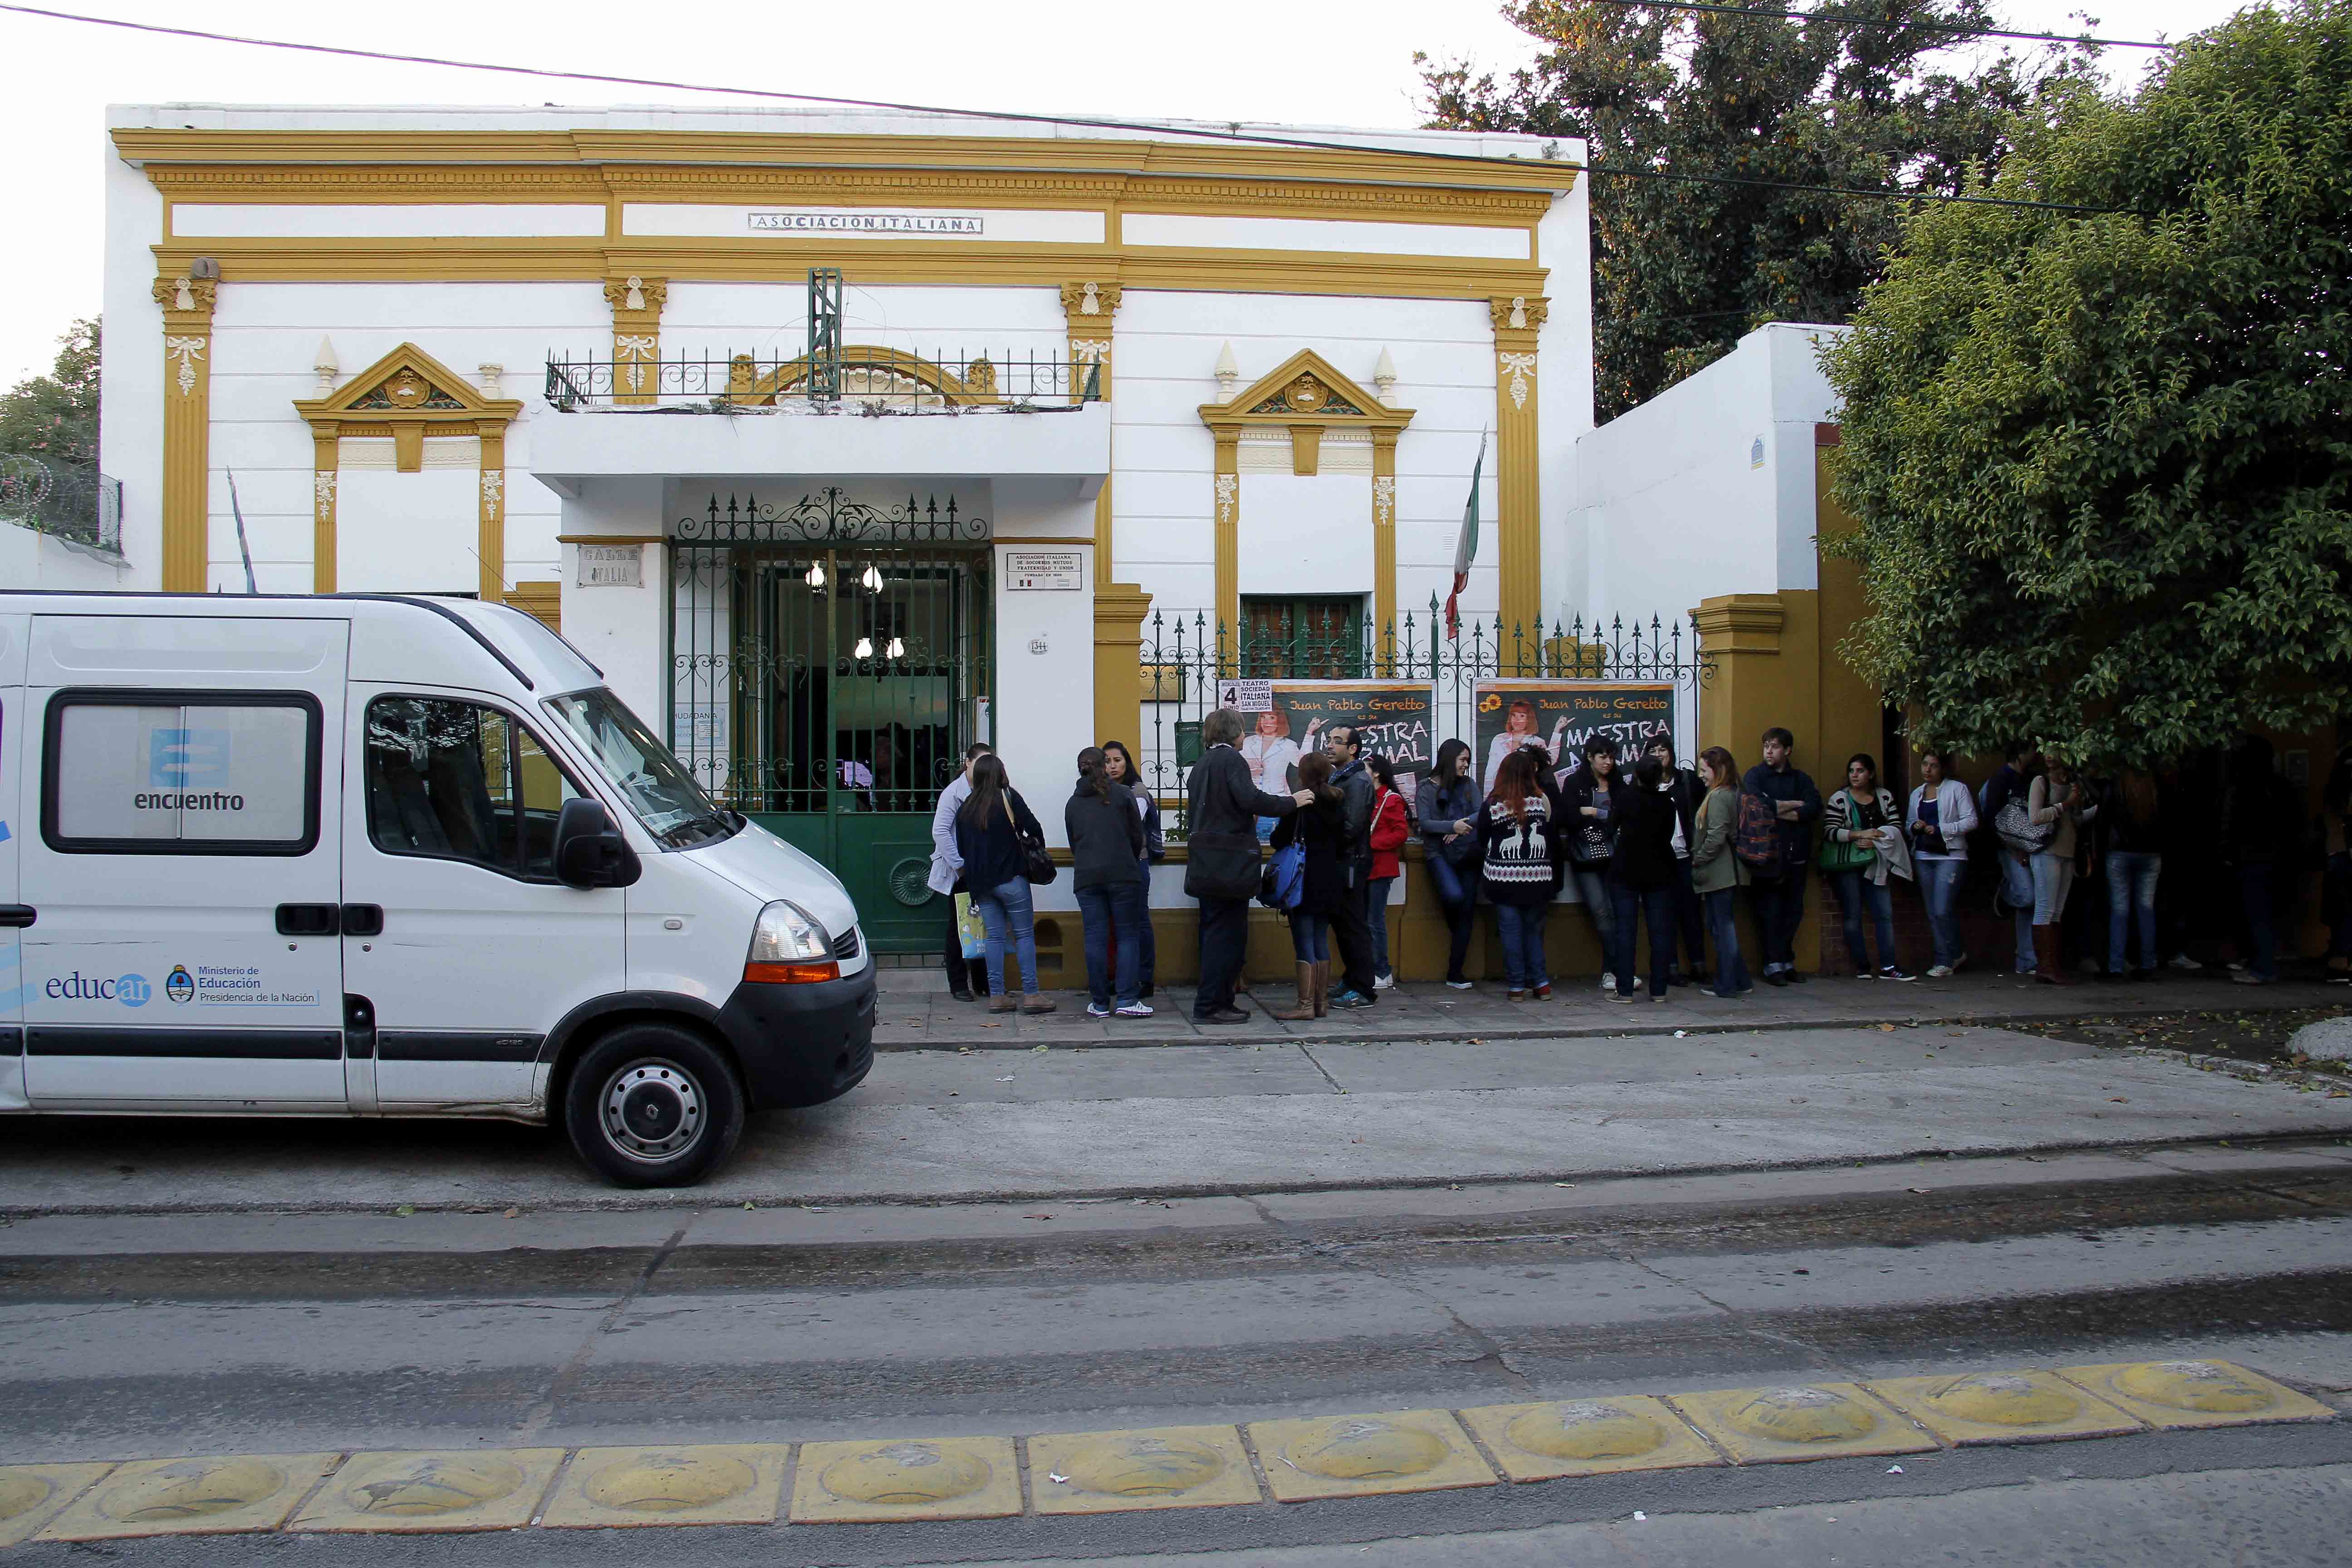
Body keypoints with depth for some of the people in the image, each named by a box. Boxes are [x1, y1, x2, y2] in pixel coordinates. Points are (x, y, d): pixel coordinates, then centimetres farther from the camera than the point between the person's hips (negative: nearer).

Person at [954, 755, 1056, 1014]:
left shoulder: (965, 808, 10)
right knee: (1025, 934, -1)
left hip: (980, 882, 5)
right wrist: (1036, 845, 10)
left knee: (995, 936, 8)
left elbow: (961, 848, 13)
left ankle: (996, 996, 7)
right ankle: (1030, 995, -4)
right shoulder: (1009, 798, -6)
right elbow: (1034, 828, -9)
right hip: (1010, 878, -5)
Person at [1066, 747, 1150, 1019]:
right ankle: (1127, 999, -7)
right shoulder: (1121, 794, 4)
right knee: (1128, 935, 1)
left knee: (1095, 938, 3)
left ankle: (1099, 1003, 5)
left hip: (1086, 877, 3)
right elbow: (1137, 835, 5)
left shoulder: (1073, 803, 14)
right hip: (1122, 874, -3)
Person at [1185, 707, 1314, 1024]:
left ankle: (1216, 1001, 17)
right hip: (1229, 863, -9)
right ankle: (1210, 1006, -4)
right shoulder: (1231, 759, -10)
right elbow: (1250, 798, -24)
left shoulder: (1201, 765, 18)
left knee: (1216, 932, 13)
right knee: (1227, 933, -4)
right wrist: (1291, 802, -13)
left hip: (1207, 864, 9)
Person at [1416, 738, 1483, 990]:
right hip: (1438, 853, -4)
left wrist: (1462, 827, -15)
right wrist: (1452, 826, -21)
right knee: (1454, 895, -29)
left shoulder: (1468, 785, 13)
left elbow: (1481, 814, 2)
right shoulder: (1427, 787, 2)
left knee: (1467, 911, -1)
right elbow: (1424, 822, -8)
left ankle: (1455, 973, 4)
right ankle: (1454, 928, 9)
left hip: (1467, 853, 4)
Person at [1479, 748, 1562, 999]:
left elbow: (1481, 841, 4)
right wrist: (1555, 880, 15)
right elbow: (1554, 840, 5)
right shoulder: (1542, 801, -1)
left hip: (1504, 879, -2)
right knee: (1534, 931, 14)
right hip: (1537, 878, 2)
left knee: (1511, 932, 4)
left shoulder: (1493, 805, -6)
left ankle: (1517, 986, 5)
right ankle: (1541, 983, 13)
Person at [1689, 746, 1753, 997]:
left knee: (1722, 927, -1)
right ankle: (1741, 982, 18)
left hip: (1718, 872, -9)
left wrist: (1698, 859, -10)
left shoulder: (1718, 797, -16)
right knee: (1725, 926, 15)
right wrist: (1699, 856, 15)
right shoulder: (1734, 794, 12)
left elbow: (1716, 836, -23)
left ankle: (1726, 986, 5)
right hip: (1731, 871, 9)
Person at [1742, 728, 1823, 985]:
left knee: (1794, 911, 5)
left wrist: (1777, 811, -11)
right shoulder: (1755, 775, 4)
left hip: (1796, 855, 3)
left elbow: (1814, 808, -3)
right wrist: (1794, 805, -6)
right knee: (1770, 911, -3)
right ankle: (1774, 964, 2)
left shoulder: (1801, 779, 13)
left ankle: (1786, 962, 14)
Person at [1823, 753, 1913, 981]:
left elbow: (1896, 829, 3)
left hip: (1875, 865, 3)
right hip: (1847, 866, -3)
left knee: (1885, 913, -2)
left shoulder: (1885, 798, 9)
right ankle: (1862, 966, 6)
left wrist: (1876, 840, -14)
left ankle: (1888, 966, 0)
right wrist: (1859, 835, -20)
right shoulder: (1839, 800, -2)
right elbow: (1829, 832, -12)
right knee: (1853, 915, 0)